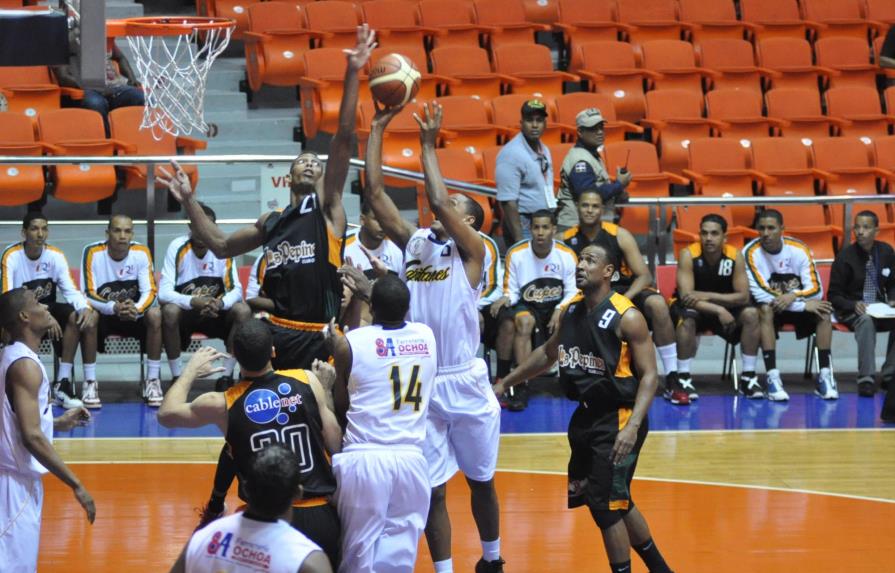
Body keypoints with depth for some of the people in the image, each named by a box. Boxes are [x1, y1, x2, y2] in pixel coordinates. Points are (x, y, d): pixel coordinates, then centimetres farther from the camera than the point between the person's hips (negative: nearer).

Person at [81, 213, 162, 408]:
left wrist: (136, 309, -37)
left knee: (155, 315, -29)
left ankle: (153, 382, -18)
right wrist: (114, 308, -40)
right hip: (103, 314, -2)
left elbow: (150, 291, -13)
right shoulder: (93, 253, -16)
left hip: (134, 314, 2)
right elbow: (88, 294, -20)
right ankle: (90, 383, -23)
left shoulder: (141, 253, -11)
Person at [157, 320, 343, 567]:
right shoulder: (307, 380, -4)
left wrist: (191, 370, 27)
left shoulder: (223, 404, -5)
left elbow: (166, 414, 12)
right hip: (321, 518, 1)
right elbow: (337, 447, 2)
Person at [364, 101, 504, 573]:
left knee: (480, 479, 13)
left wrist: (428, 145, -14)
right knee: (432, 489, 4)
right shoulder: (413, 241, 8)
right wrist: (376, 131, -2)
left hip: (464, 382, -3)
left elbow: (439, 203, -21)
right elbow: (375, 192, 2)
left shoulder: (471, 249, -4)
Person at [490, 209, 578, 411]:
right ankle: (521, 388, -35)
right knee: (524, 321, -36)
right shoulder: (516, 254, -8)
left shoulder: (567, 255, -6)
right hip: (527, 305, -1)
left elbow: (572, 292, -2)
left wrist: (560, 309, -22)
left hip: (557, 306, 1)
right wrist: (506, 298, -26)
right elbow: (512, 291, -2)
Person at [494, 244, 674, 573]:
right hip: (586, 415, 8)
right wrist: (505, 384, 23)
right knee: (617, 502, 17)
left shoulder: (627, 318, -17)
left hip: (618, 419, -8)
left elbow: (649, 375, -18)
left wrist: (633, 426, -29)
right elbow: (548, 354, 22)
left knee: (606, 504, -10)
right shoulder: (571, 311, 5)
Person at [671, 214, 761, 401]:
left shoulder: (735, 256, -15)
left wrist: (709, 296, -31)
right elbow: (686, 296, -30)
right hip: (691, 307, -3)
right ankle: (683, 378, -26)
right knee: (687, 319, -37)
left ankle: (748, 376, -12)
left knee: (751, 314, -21)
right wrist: (719, 311, -40)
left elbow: (743, 296, -17)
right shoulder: (688, 255, -23)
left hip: (723, 306, 3)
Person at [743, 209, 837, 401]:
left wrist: (793, 296, -36)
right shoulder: (751, 252, -18)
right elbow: (760, 293, -25)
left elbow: (816, 289, -13)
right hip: (769, 309, -3)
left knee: (823, 311, -25)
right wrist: (803, 305, -29)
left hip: (796, 304, 3)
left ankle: (825, 376, -22)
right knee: (765, 309, -36)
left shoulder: (799, 249, -10)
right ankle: (773, 378, -39)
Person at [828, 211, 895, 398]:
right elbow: (834, 296, -4)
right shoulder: (845, 257, -8)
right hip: (851, 310, -4)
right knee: (866, 320, -38)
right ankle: (866, 378, -38)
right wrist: (854, 305, -22)